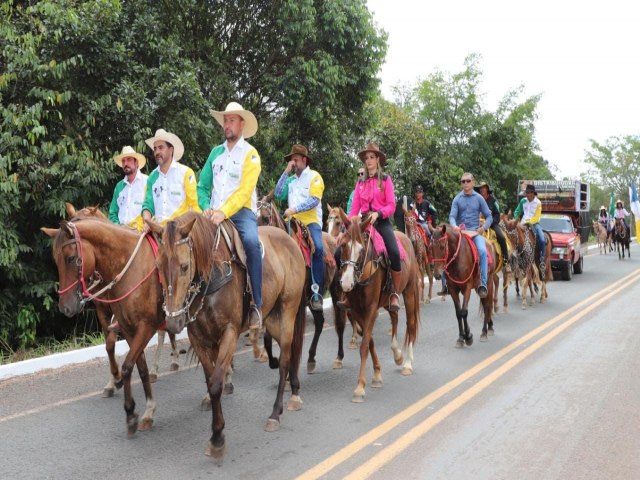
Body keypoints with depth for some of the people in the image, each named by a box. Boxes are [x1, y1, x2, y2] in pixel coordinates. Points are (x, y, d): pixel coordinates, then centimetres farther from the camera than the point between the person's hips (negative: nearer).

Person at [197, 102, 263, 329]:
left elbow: (245, 191, -11)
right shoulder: (216, 152, 16)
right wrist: (206, 208, -4)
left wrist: (223, 212, -22)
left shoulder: (250, 153, 1)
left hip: (241, 212, -5)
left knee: (251, 242, -33)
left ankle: (256, 305, -29)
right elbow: (203, 186, 15)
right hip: (215, 214, 6)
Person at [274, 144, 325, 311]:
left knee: (318, 248, -30)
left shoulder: (314, 176, 3)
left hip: (311, 221, -5)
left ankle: (317, 293, -28)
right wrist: (286, 172, 4)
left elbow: (314, 200, -11)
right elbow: (278, 194, 5)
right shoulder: (291, 179, 19)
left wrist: (294, 209, -22)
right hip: (293, 222, 6)